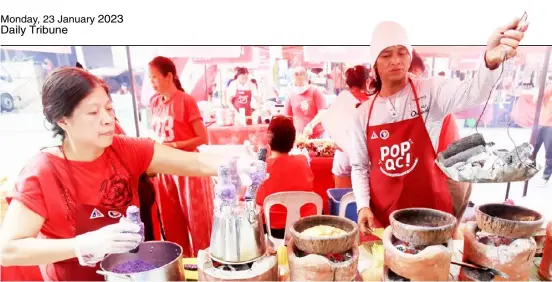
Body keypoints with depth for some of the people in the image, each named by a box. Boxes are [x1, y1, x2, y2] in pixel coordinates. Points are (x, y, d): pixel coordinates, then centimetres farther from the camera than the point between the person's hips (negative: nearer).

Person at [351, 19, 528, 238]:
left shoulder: (431, 91, -6)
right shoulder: (364, 113, 0)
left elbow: (472, 95, -28)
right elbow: (359, 166, 5)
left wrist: (490, 61, -47)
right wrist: (363, 206, -6)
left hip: (430, 210, -1)